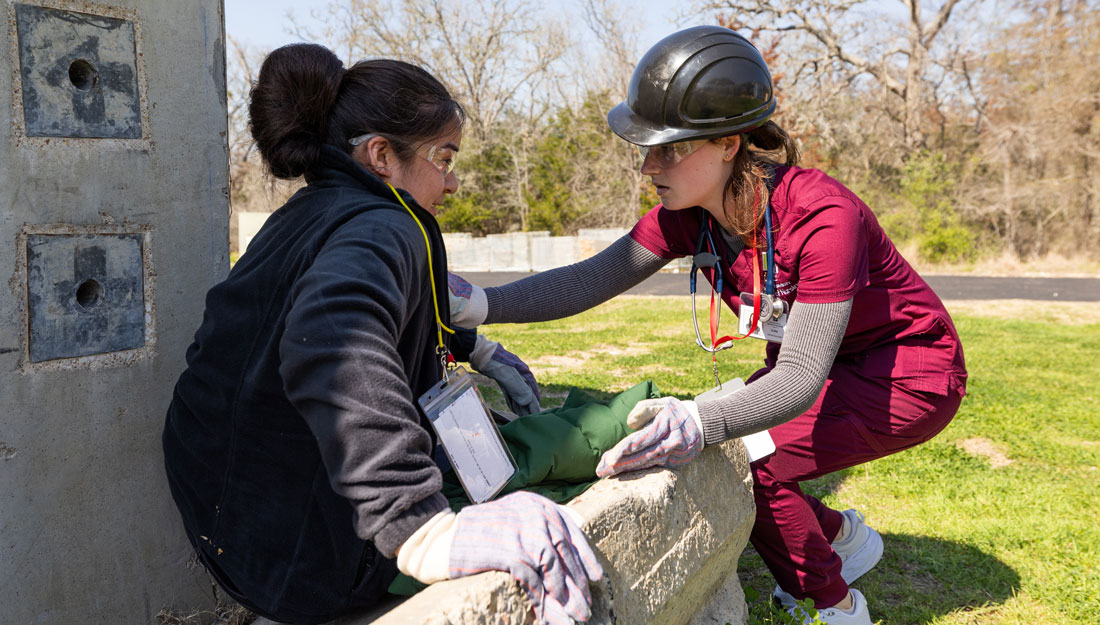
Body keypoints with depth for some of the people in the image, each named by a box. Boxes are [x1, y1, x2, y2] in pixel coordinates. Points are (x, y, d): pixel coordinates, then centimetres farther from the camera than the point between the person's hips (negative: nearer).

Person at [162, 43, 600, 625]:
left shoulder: (301, 218, 9)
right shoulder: (380, 229, -21)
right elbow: (332, 344, -45)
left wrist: (475, 348, 26)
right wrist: (425, 532, -48)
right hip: (308, 565, -9)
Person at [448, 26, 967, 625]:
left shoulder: (821, 217, -34)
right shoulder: (689, 213, -13)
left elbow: (800, 379, -36)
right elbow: (592, 279, -19)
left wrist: (700, 421, -53)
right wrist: (479, 305, -31)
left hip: (911, 377, -7)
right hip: (823, 365, 7)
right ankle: (841, 537, 23)